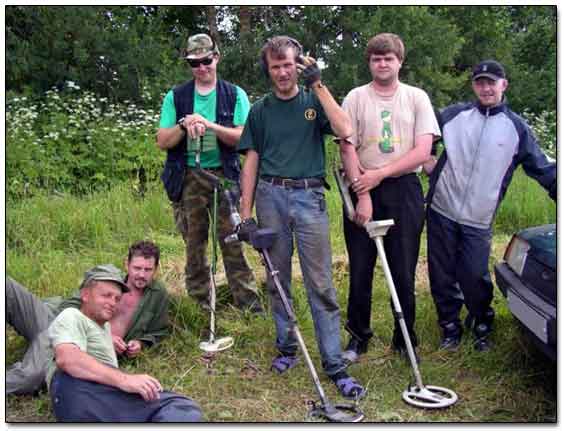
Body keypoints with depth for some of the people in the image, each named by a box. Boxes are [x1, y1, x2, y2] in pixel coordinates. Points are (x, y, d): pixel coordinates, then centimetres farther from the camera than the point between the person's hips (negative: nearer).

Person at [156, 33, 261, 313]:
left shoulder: (235, 95, 6)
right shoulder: (175, 97, 9)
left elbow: (242, 138, -4)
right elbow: (162, 142, 4)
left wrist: (209, 125, -17)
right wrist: (184, 125, -14)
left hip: (224, 175, -1)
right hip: (188, 177, 2)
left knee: (232, 242, -6)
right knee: (194, 245, 6)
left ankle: (249, 302, 1)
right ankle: (199, 304, 17)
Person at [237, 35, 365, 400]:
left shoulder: (314, 102, 7)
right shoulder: (260, 111, 12)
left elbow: (345, 130, -12)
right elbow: (251, 162, 10)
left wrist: (319, 84, -11)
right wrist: (246, 214, 3)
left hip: (310, 196, -2)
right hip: (271, 196, 2)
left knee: (321, 285, -4)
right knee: (277, 280, 10)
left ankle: (334, 364, 2)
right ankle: (286, 348, 26)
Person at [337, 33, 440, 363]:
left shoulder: (417, 98, 5)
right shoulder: (355, 98, 4)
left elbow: (422, 152, -4)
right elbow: (347, 150, -2)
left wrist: (379, 174, -11)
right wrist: (362, 194, -11)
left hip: (404, 190, 0)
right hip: (363, 191, 0)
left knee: (404, 272, 5)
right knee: (360, 271, 6)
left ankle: (405, 339, 21)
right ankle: (359, 336, 23)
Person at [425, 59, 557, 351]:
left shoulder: (516, 128, 5)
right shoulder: (454, 114, 4)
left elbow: (543, 170, 8)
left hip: (478, 221, -1)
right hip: (441, 212, 1)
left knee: (475, 278, -1)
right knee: (442, 276, 7)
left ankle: (482, 328, 25)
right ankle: (450, 328, 26)